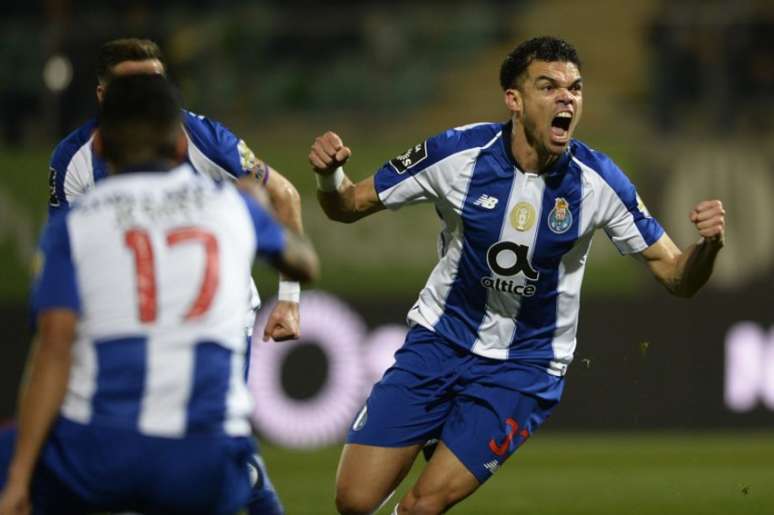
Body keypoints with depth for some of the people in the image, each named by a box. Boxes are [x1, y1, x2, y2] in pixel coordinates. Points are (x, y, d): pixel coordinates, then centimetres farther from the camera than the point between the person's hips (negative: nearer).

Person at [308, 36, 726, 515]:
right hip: (439, 341, 1)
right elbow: (349, 206, -5)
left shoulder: (599, 180, -15)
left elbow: (677, 277, -9)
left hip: (524, 367, -1)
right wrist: (330, 175, -28)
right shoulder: (457, 153, -16)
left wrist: (707, 245, -31)